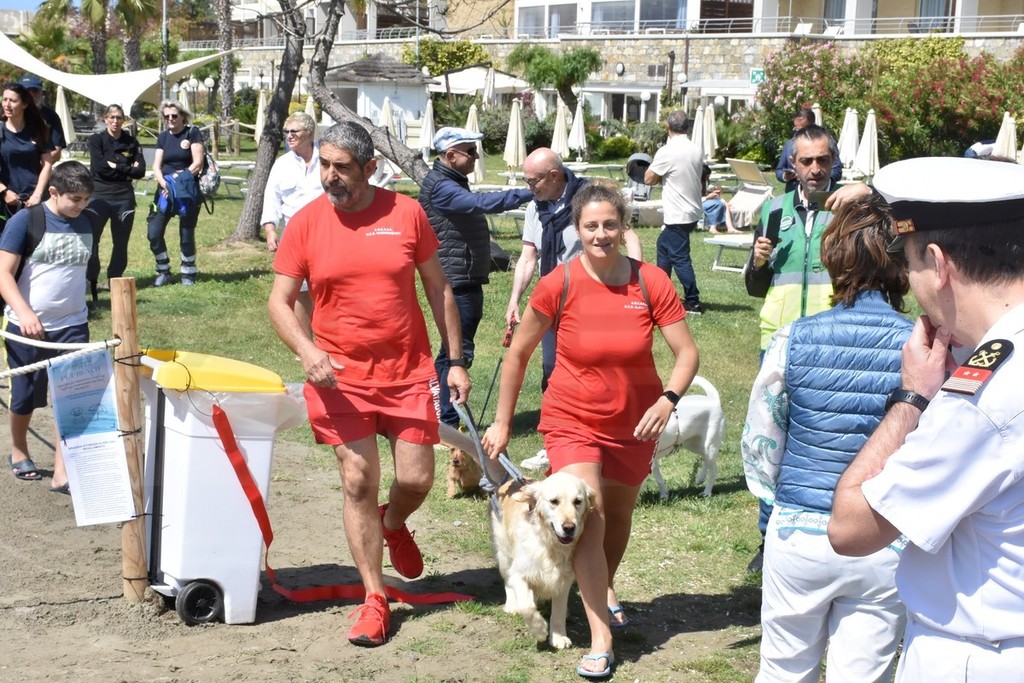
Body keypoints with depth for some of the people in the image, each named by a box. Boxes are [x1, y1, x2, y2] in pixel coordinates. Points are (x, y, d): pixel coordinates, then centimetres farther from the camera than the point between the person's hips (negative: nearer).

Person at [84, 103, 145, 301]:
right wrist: (127, 169, -9)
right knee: (90, 239, -9)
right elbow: (99, 167, -12)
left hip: (124, 197, 3)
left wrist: (115, 167, -7)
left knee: (121, 242, 8)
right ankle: (91, 281, -3)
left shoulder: (131, 142, 10)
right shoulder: (96, 139, 2)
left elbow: (140, 171, 1)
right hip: (99, 195, -3)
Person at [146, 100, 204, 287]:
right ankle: (163, 272, 8)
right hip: (165, 190, 4)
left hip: (188, 192, -4)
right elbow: (157, 166, 6)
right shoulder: (163, 137, 12)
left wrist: (180, 179, -15)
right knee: (154, 233, -5)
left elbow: (198, 163, -8)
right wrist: (164, 184, -12)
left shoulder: (192, 133, -2)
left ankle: (188, 273, 16)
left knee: (186, 234, 1)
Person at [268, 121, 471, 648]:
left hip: (409, 373, 1)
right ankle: (374, 598, 13)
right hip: (341, 379, 0)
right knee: (358, 484, 0)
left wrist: (455, 360, 3)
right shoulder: (306, 222, -4)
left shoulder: (406, 213, -3)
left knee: (416, 480, 2)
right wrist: (307, 351, -20)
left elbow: (438, 289, 5)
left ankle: (393, 524, 39)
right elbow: (279, 302, -2)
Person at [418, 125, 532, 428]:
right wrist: (530, 193, -36)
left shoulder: (454, 182, 17)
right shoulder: (440, 186, -17)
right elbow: (482, 203, -31)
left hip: (467, 281, 11)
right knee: (459, 351, -8)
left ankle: (442, 416, 24)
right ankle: (448, 423, -4)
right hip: (456, 282, -11)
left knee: (453, 350, 16)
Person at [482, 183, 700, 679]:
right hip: (572, 420, -2)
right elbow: (519, 353, -5)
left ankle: (605, 589, 51)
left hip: (634, 423, 2)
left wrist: (668, 399, -30)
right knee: (588, 519, -14)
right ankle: (601, 641, -7)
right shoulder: (558, 285, -16)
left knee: (618, 515, 21)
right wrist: (502, 422, -2)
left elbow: (687, 353, -11)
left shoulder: (652, 283, -13)